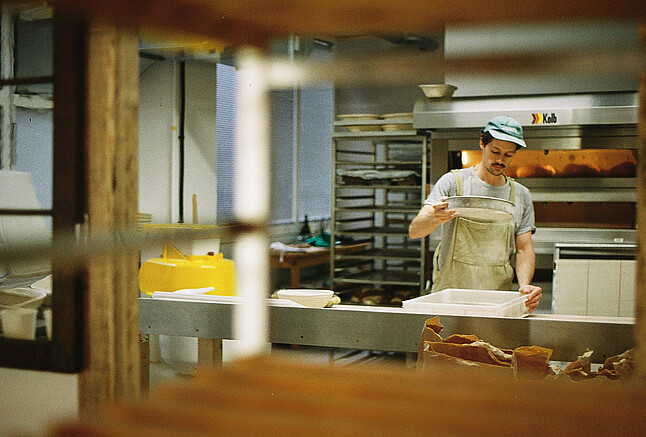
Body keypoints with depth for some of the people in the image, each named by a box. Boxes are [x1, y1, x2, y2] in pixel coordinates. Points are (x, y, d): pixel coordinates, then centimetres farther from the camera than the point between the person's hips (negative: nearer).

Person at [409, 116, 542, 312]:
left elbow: (524, 249, 11)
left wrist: (525, 285, -10)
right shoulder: (453, 182, 2)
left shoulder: (521, 195, 13)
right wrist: (436, 218, -30)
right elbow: (414, 230, -7)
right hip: (449, 294, -2)